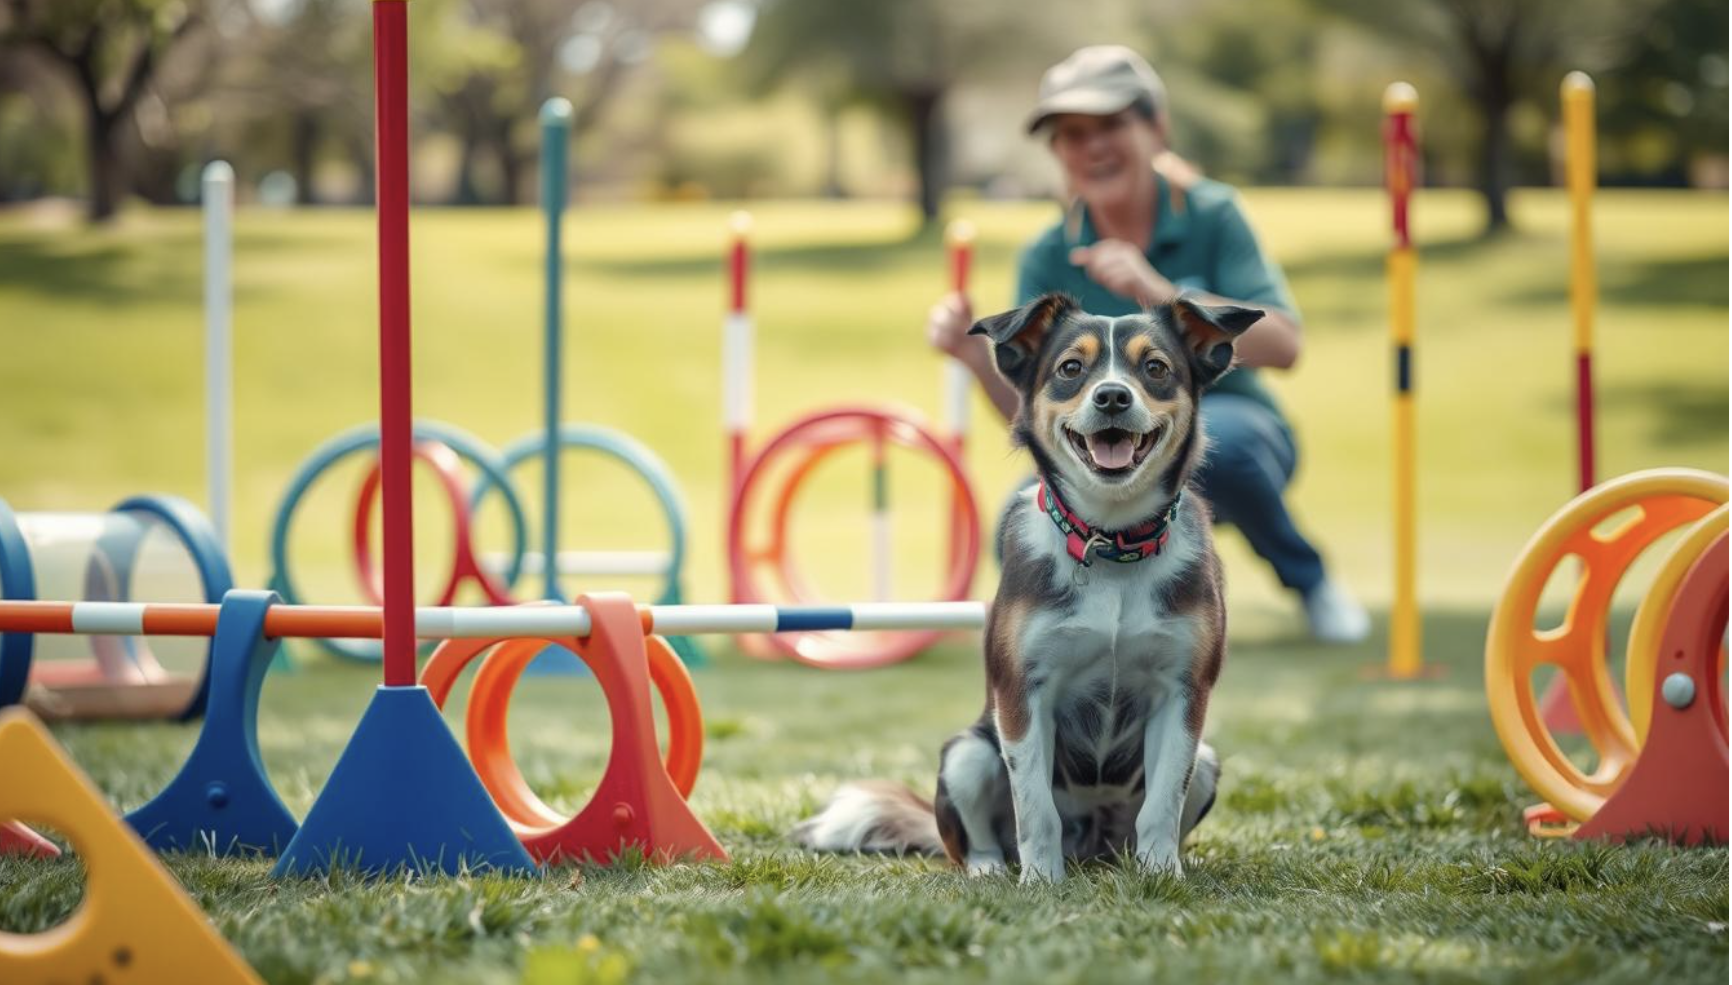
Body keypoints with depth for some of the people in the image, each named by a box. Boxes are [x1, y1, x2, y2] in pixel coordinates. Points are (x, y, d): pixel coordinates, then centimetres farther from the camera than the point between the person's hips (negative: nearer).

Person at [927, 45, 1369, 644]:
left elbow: (1284, 347, -23)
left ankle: (1308, 578, -9)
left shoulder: (1211, 217, -11)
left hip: (1236, 436, -3)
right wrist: (977, 357, -28)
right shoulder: (1048, 260, -5)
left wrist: (1160, 293, -35)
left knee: (1204, 436, -39)